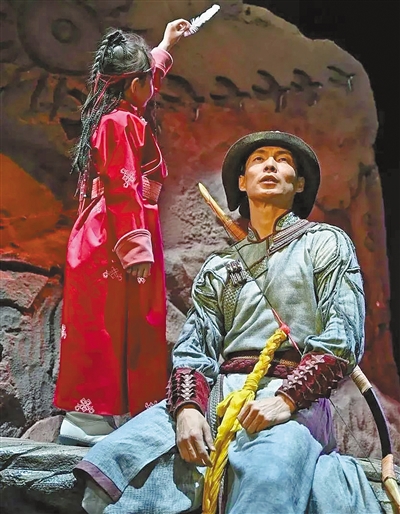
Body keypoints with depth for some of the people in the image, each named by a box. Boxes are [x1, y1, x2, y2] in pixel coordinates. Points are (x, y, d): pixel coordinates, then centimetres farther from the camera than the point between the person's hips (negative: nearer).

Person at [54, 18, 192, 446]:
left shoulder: (109, 116, 19)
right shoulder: (123, 123, -10)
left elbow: (145, 79, 40)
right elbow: (124, 190, -18)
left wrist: (165, 47, 53)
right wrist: (137, 247, -21)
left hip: (100, 239, 10)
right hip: (118, 240, -10)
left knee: (104, 328, 11)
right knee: (112, 327, -8)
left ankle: (88, 416, 16)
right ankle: (91, 418, -4)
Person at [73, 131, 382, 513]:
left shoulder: (326, 243, 14)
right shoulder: (218, 267, 23)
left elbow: (343, 337, 0)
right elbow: (193, 347, 11)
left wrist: (286, 399, -15)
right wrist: (186, 407, -11)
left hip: (294, 399, -3)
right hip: (216, 394, 4)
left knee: (268, 480, -38)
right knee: (114, 459, -21)